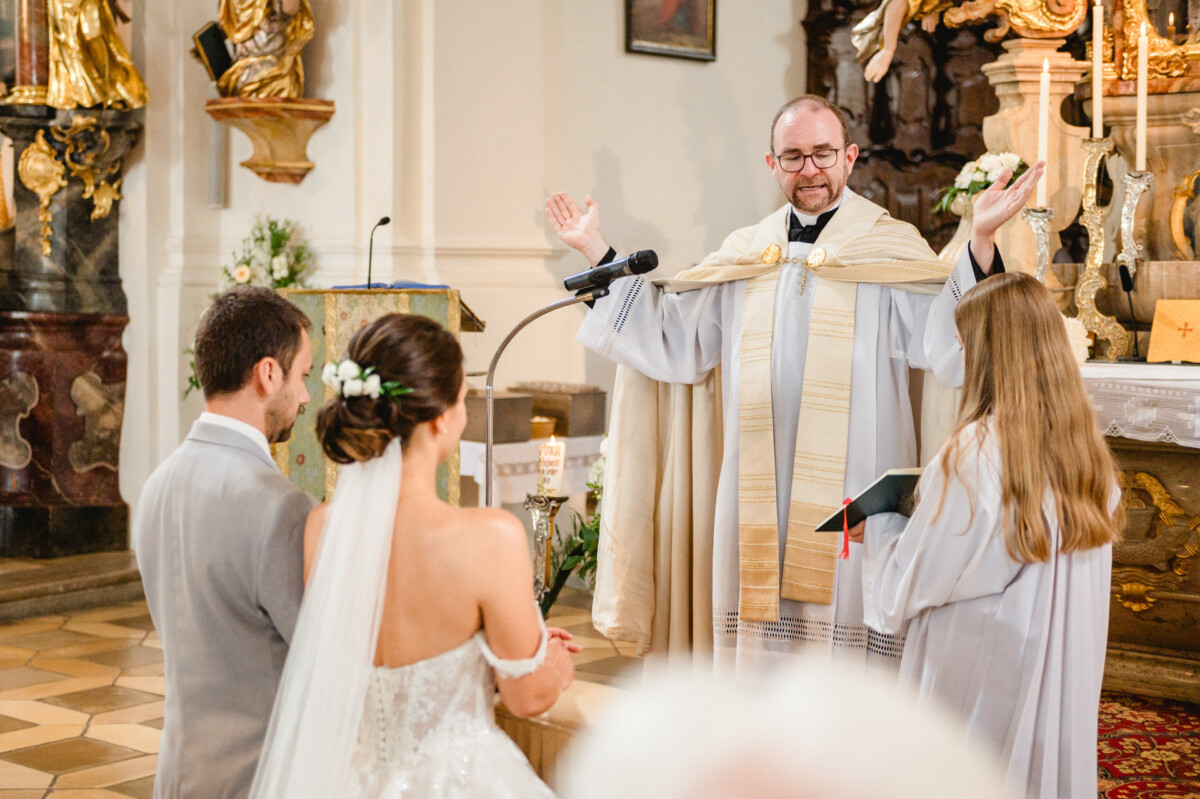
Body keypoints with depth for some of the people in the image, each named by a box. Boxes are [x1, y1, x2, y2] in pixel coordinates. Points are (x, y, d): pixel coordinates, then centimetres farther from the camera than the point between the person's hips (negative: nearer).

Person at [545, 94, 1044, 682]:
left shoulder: (890, 251, 1)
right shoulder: (743, 258, 14)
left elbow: (947, 343, -13)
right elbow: (671, 338, 15)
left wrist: (980, 241, -26)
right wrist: (597, 253, 13)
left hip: (852, 493, -3)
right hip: (758, 494, 4)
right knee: (760, 638, 8)